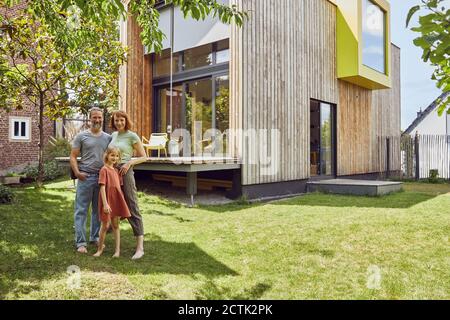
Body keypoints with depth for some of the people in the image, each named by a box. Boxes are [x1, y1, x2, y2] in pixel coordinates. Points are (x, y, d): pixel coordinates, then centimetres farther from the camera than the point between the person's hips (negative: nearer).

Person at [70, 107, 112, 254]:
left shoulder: (108, 138, 10)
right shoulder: (81, 136, 2)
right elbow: (73, 156, 1)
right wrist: (77, 172, -13)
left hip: (102, 177, 3)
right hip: (85, 177, -3)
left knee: (99, 210, 12)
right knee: (81, 210, -1)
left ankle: (95, 237, 25)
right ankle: (81, 242, 5)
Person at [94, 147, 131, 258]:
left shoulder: (116, 170, 10)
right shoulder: (104, 169, -10)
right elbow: (102, 187, -16)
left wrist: (122, 201, 14)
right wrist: (105, 204, -21)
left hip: (117, 201, 6)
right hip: (107, 200, -6)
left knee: (116, 225, 10)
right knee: (105, 225, 4)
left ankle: (117, 250, 15)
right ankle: (100, 248, 24)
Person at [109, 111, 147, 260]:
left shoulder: (132, 136, -5)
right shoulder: (113, 135, 12)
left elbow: (143, 157, -4)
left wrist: (129, 163, -19)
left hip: (125, 172, -6)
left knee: (132, 208, -8)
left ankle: (140, 246, -7)